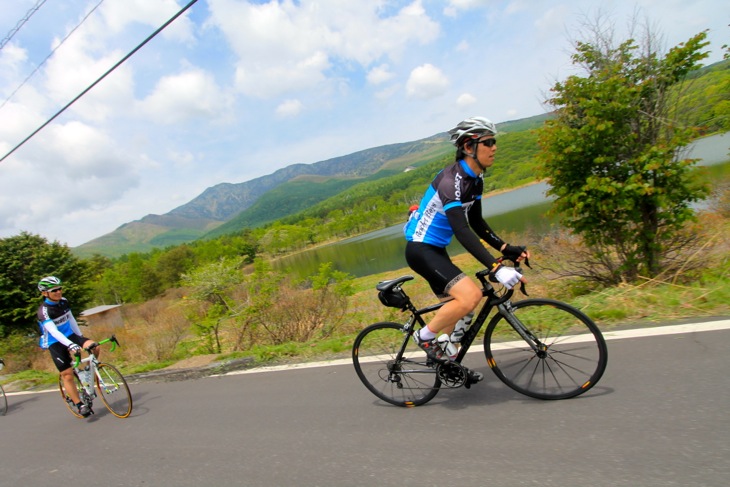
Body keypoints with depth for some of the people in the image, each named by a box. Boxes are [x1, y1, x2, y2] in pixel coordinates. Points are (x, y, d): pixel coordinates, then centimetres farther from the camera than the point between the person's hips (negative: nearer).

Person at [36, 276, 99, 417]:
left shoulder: (64, 301, -3)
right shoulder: (44, 310, -22)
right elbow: (53, 331, -35)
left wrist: (80, 336, 16)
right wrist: (71, 345, -48)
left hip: (70, 336, 5)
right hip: (56, 344, -5)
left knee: (95, 347, -21)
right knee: (67, 375, -4)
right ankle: (80, 405, 7)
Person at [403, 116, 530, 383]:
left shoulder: (475, 179, 6)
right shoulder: (452, 179, -23)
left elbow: (476, 223, 12)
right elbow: (462, 231, -32)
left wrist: (506, 248, 1)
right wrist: (496, 267, -37)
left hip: (436, 249, 10)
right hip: (421, 249, -10)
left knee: (456, 305, 17)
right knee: (470, 295, -24)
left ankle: (448, 363, 36)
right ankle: (425, 335, -1)